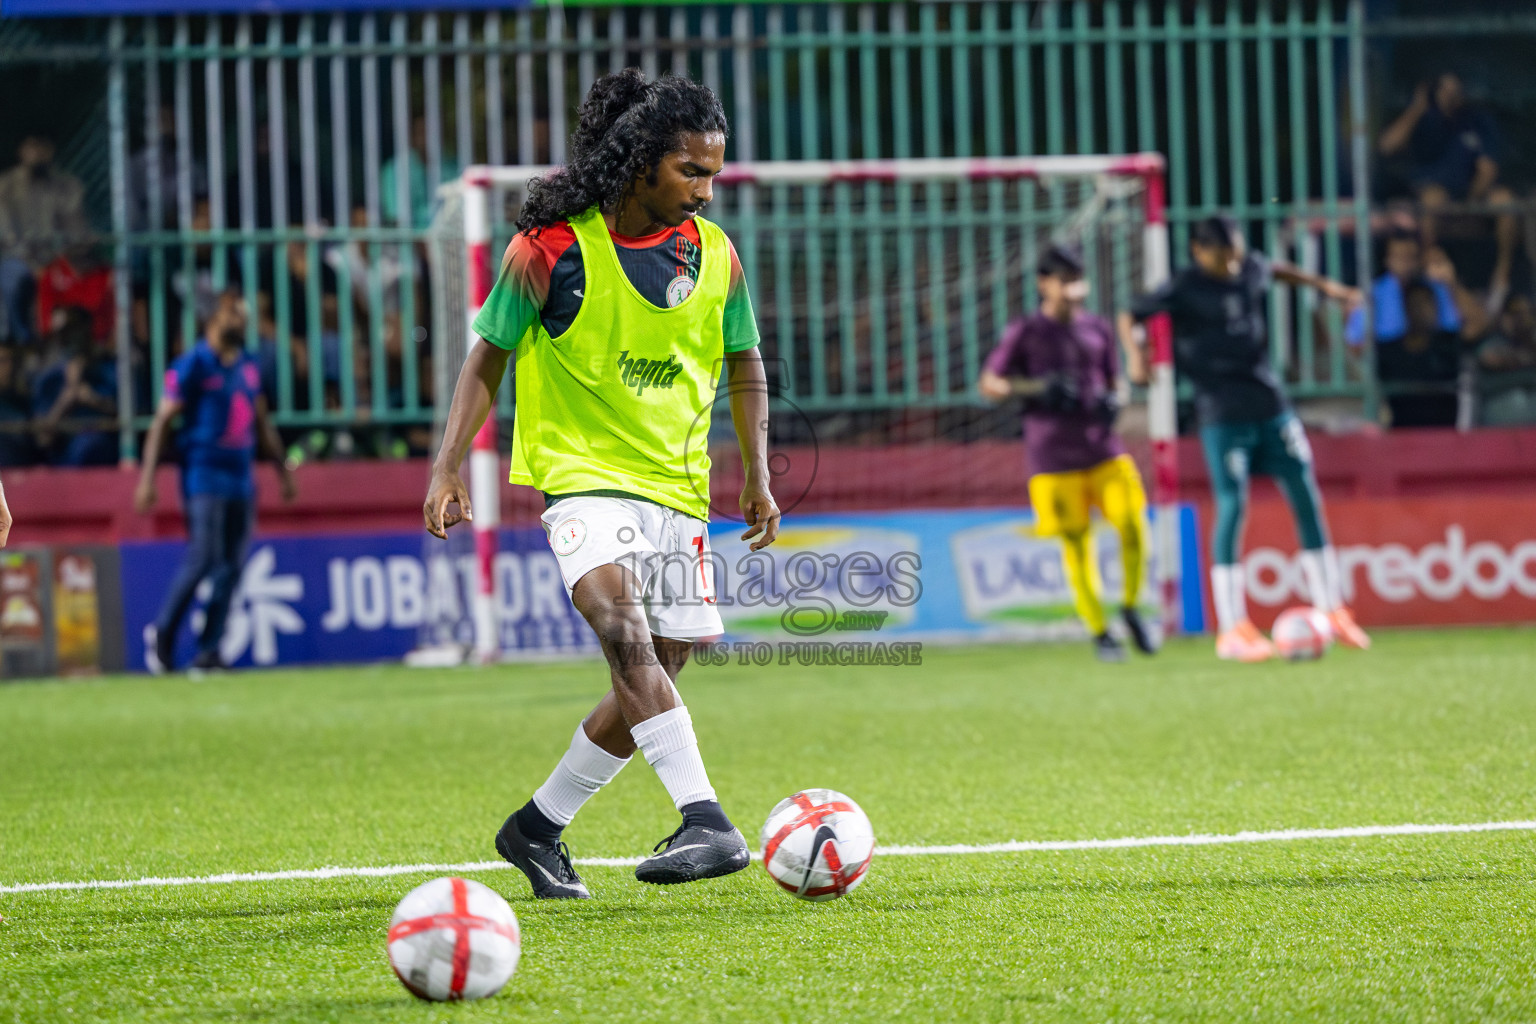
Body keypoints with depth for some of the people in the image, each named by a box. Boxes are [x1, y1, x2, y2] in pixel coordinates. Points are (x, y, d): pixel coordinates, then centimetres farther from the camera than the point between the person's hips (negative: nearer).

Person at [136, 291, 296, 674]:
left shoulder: (248, 365, 14)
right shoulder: (192, 365, -7)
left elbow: (261, 423, 24)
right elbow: (162, 421, -8)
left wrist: (282, 469, 22)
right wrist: (147, 477, -15)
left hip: (241, 479, 7)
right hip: (204, 474, -7)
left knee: (231, 567, 2)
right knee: (203, 559, -13)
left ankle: (208, 650, 5)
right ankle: (161, 633, 5)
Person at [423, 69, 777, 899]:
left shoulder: (713, 254, 4)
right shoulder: (552, 249, -10)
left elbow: (744, 367, 17)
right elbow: (488, 358, 0)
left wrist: (757, 474, 8)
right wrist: (448, 467, -9)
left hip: (676, 486, 6)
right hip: (582, 471, -5)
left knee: (652, 681, 7)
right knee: (626, 631, -29)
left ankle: (537, 828, 26)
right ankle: (705, 822, -38)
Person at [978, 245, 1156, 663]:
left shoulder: (1098, 329, 11)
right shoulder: (1025, 333, 0)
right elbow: (988, 384, -1)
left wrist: (1112, 401, -3)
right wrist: (1033, 387, -17)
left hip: (1102, 445, 3)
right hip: (1055, 456, -3)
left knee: (1132, 525, -11)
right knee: (1076, 545, -1)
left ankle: (1131, 608, 12)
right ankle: (1099, 633, 11)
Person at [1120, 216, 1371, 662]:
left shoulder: (1251, 269, 5)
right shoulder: (1184, 289, -10)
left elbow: (1276, 270, 28)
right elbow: (1131, 316, -8)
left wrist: (1325, 286, 31)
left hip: (1271, 406, 6)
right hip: (1223, 414, -6)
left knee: (1306, 499, 4)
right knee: (1232, 507, -8)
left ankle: (1332, 610, 14)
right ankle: (1233, 629, -1)